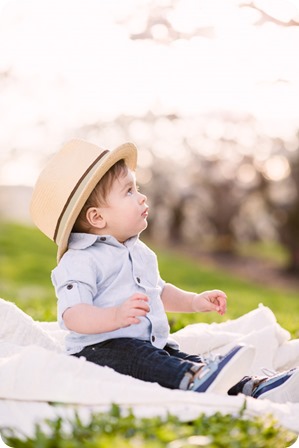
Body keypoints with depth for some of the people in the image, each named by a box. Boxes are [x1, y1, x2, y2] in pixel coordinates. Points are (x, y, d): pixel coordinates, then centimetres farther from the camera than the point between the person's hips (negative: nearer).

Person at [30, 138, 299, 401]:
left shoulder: (140, 251, 18)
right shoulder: (80, 261, -12)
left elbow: (158, 291, 33)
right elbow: (72, 316, -24)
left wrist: (194, 301, 19)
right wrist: (116, 316, -40)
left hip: (152, 345, 8)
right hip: (100, 349, -8)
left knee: (189, 360, -12)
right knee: (132, 356, -35)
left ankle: (253, 388, -26)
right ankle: (192, 381, -56)